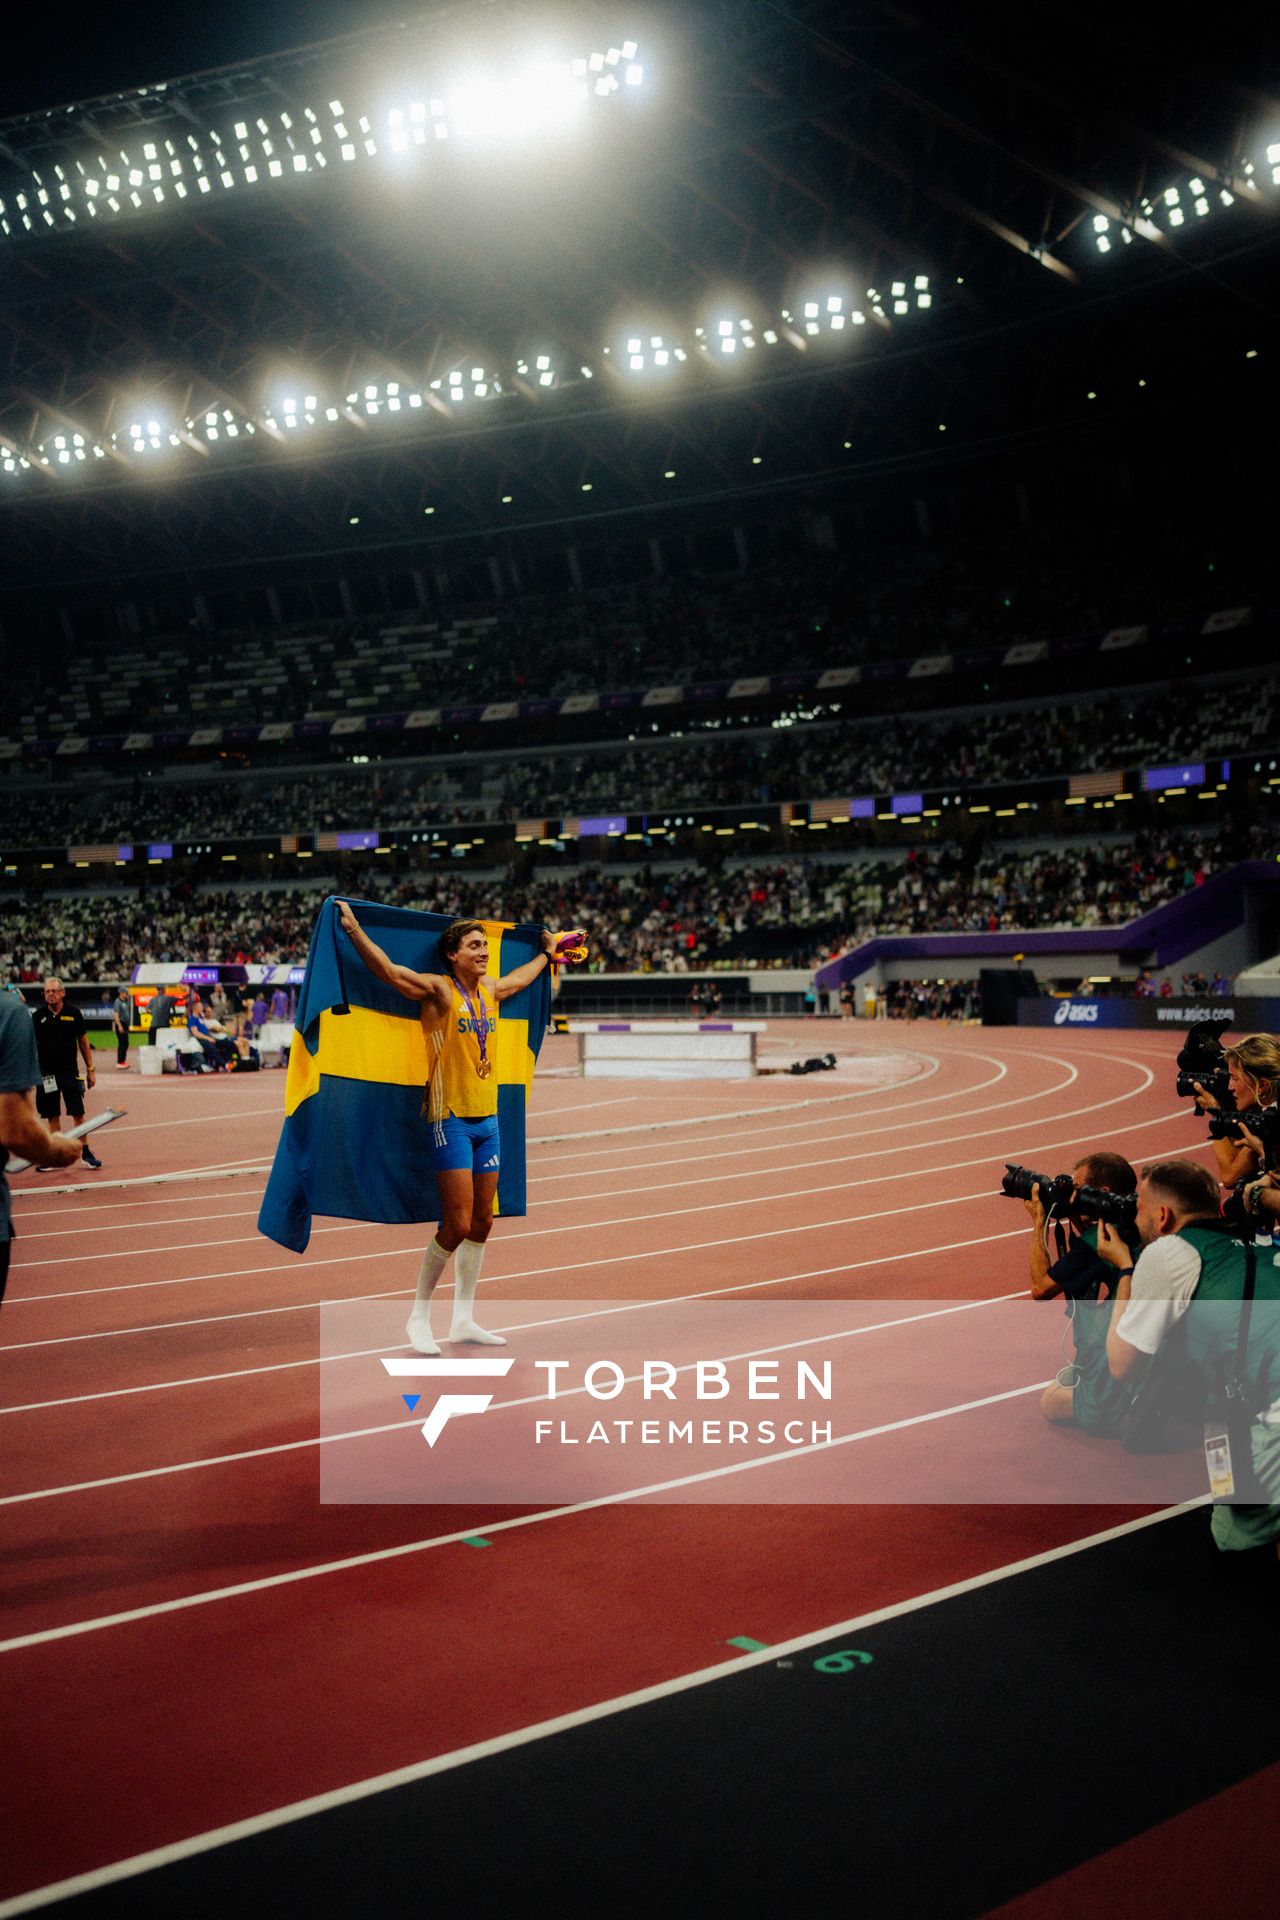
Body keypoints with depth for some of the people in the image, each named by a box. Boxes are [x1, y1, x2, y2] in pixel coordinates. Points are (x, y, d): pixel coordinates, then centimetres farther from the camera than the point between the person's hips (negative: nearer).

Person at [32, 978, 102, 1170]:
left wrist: (90, 1069, 5)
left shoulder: (74, 1014, 1)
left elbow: (84, 1042, 6)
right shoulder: (37, 1016, 3)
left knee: (78, 1114, -1)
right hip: (46, 1073, 1)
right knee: (53, 1117, 7)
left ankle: (86, 1152, 9)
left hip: (70, 1072, -1)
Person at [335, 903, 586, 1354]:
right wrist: (355, 931, -29)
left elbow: (521, 977, 34)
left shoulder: (491, 991, 12)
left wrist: (547, 952, 47)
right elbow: (387, 970, -21)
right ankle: (419, 1317, 7)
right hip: (452, 1119, -7)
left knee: (482, 1223, 9)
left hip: (488, 1118, 7)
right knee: (457, 1224, -9)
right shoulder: (438, 990, -8)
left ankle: (463, 1319, 20)